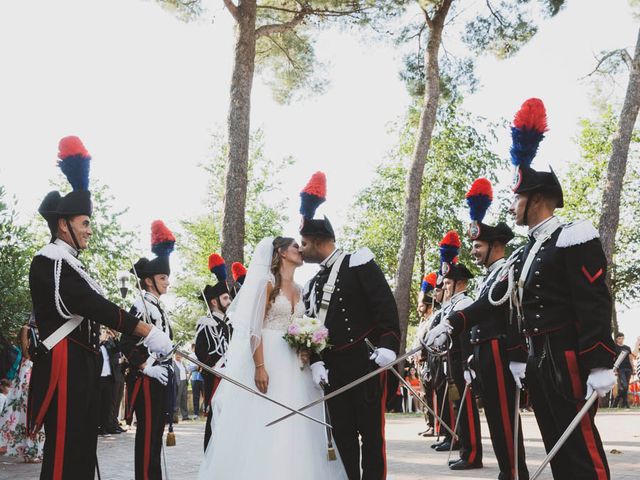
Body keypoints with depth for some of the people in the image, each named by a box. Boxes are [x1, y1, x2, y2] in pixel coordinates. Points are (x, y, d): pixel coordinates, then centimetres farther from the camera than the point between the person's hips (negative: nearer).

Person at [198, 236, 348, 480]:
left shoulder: (299, 290, 15)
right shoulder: (267, 283, -4)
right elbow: (254, 328, -11)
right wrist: (259, 367, -20)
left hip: (294, 365, 6)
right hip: (268, 359, -6)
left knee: (293, 427, 3)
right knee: (263, 428, -6)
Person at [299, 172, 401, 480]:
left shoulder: (359, 263, -3)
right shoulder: (314, 284, 18)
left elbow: (385, 305, -11)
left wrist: (388, 346, -22)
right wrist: (315, 362, -2)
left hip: (365, 361, -7)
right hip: (333, 367, 7)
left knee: (371, 432, -3)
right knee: (342, 434, 7)